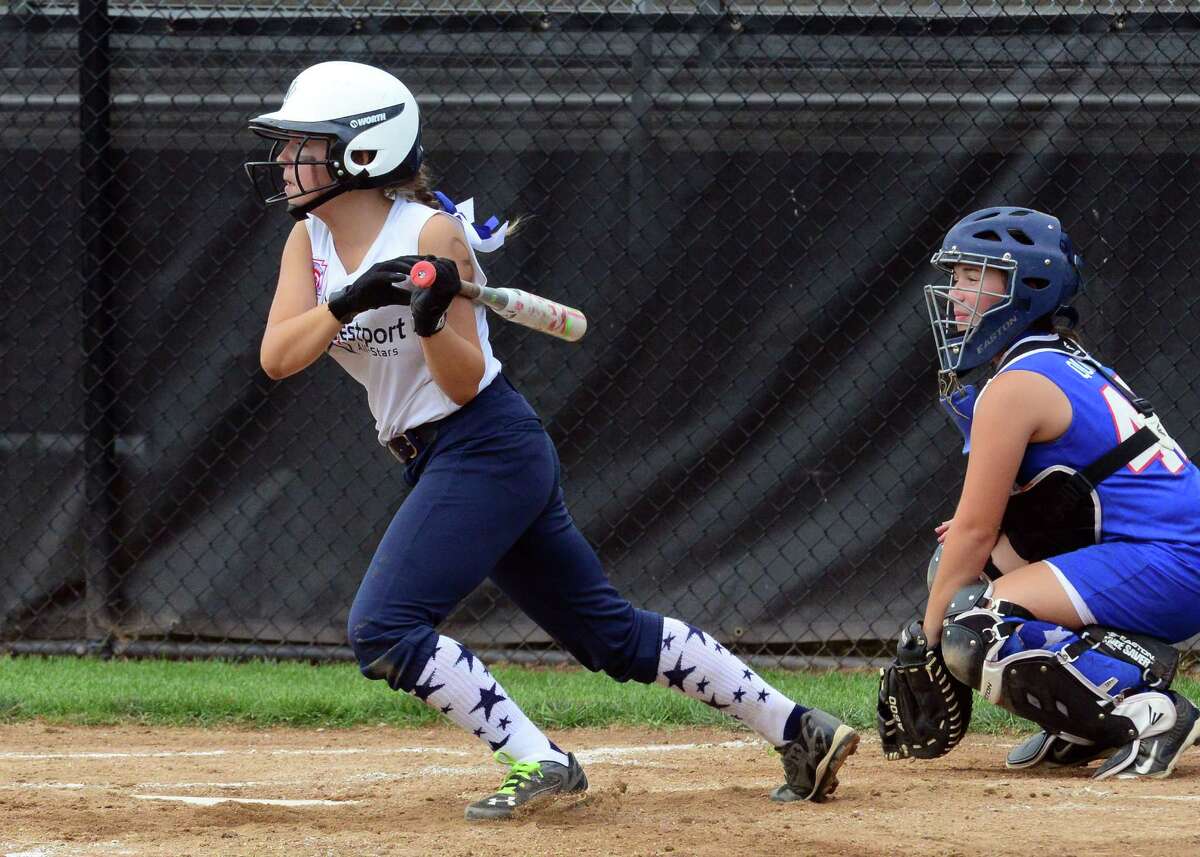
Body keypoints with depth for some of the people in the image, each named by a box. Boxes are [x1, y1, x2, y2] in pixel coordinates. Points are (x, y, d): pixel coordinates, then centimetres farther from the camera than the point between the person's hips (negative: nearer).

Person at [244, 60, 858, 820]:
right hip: (435, 461, 8)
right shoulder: (310, 242, 6)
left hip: (488, 449, -8)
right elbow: (276, 357, -9)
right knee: (613, 632, 11)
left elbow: (464, 383, -15)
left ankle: (538, 762, -11)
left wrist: (432, 319, -34)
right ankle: (800, 732, 15)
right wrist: (349, 301, -24)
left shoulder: (431, 234, -15)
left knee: (383, 630, -17)